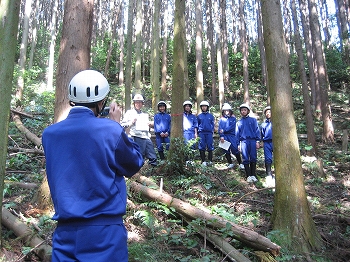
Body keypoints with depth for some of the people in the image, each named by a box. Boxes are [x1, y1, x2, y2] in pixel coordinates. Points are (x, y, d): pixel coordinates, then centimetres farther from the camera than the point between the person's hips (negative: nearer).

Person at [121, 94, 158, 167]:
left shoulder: (145, 115, 25)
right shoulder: (129, 112, 9)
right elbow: (123, 125, 2)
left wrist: (149, 125, 13)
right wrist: (131, 122, -11)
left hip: (147, 137, 6)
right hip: (136, 138, -5)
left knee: (153, 158, 2)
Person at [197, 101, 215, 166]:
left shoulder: (211, 116, 11)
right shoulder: (199, 116, 12)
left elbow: (212, 124, 12)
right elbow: (197, 125, 14)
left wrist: (212, 131, -1)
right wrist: (197, 132, 5)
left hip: (209, 133, 0)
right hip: (201, 133, 0)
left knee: (210, 147, -1)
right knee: (202, 147, -1)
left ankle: (210, 161, 6)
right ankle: (203, 161, 4)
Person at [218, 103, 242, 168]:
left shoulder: (233, 118, 9)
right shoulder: (221, 120, 13)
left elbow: (232, 127, -5)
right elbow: (220, 129, 2)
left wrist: (224, 130, -11)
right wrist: (221, 136, -12)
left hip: (232, 136, -2)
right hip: (224, 137, 2)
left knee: (235, 150, -7)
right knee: (226, 151, 5)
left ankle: (240, 163, -1)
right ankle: (230, 163, 16)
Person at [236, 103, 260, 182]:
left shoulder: (253, 120, 10)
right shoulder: (239, 122, 16)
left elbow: (257, 130, 5)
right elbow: (237, 134, 16)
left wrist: (258, 141, -4)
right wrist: (238, 144, 8)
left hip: (253, 141, -1)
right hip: (244, 141, 1)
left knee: (253, 158, 0)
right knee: (246, 159, -2)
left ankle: (253, 175, 7)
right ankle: (248, 176, 2)